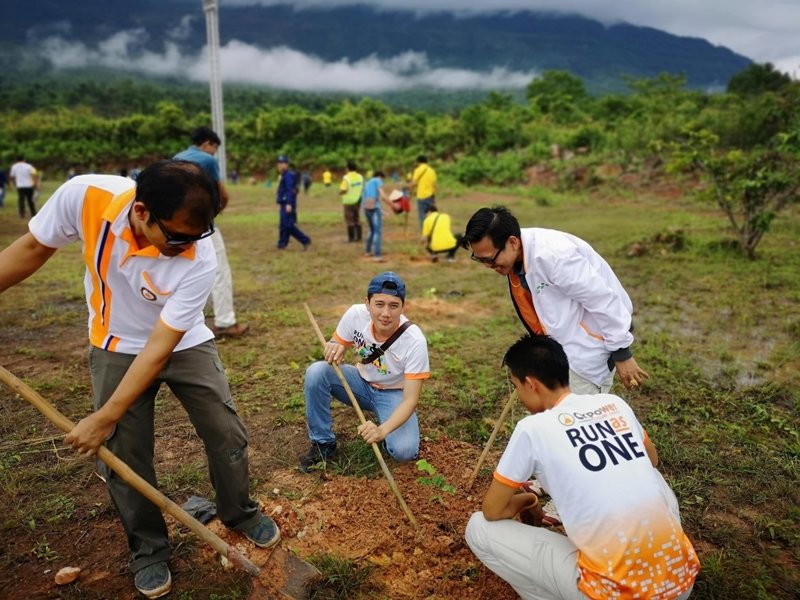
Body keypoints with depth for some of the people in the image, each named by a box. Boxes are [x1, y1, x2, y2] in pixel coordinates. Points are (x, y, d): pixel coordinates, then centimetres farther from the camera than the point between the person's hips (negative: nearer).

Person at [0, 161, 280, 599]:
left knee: (227, 435, 1)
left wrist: (104, 419, -23)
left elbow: (159, 349, -27)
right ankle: (148, 549, 26)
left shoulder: (200, 260, -33)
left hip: (185, 345, -1)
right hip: (116, 348, 2)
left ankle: (239, 513, 30)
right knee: (123, 455, 3)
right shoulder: (84, 197, -29)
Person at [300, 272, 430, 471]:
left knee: (404, 451, -26)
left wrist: (382, 430, -47)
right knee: (316, 372, -24)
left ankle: (382, 423, 9)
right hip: (362, 382, 3)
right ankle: (323, 442, -6)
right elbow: (336, 346, -4)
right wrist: (333, 349, -30)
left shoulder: (414, 341, -30)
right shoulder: (356, 314, -22)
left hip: (394, 394, -3)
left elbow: (410, 399, -29)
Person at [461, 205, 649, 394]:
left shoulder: (551, 255, -32)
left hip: (592, 338, -8)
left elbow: (604, 302, -25)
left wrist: (621, 354, -17)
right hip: (565, 336, 8)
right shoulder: (514, 257, -6)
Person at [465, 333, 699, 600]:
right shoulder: (615, 404, 7)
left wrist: (525, 501, 23)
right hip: (680, 579, 6)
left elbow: (493, 511, 2)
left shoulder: (532, 428, -8)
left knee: (478, 528, 5)